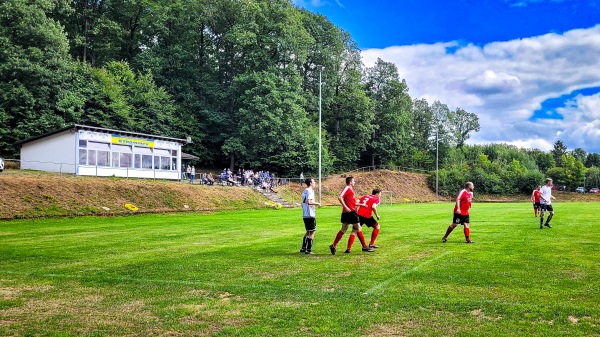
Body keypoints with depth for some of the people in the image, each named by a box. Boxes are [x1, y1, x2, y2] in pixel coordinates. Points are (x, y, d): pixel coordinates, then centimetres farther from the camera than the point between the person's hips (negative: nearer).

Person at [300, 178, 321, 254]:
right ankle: (308, 250, -2)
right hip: (310, 215, -9)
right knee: (311, 232, -2)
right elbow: (309, 202, -25)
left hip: (304, 215, 9)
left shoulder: (304, 191, 15)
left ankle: (303, 248, 21)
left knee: (308, 232, 20)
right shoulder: (310, 191, -12)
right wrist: (317, 203, -12)